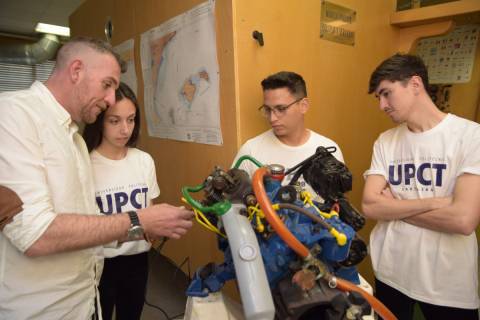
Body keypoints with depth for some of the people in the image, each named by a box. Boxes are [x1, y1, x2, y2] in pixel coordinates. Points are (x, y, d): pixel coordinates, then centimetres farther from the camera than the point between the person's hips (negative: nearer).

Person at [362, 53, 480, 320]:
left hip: (449, 283, -3)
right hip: (390, 272, 3)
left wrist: (393, 206, -12)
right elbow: (369, 206, -9)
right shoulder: (385, 142, 0)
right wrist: (433, 202, -18)